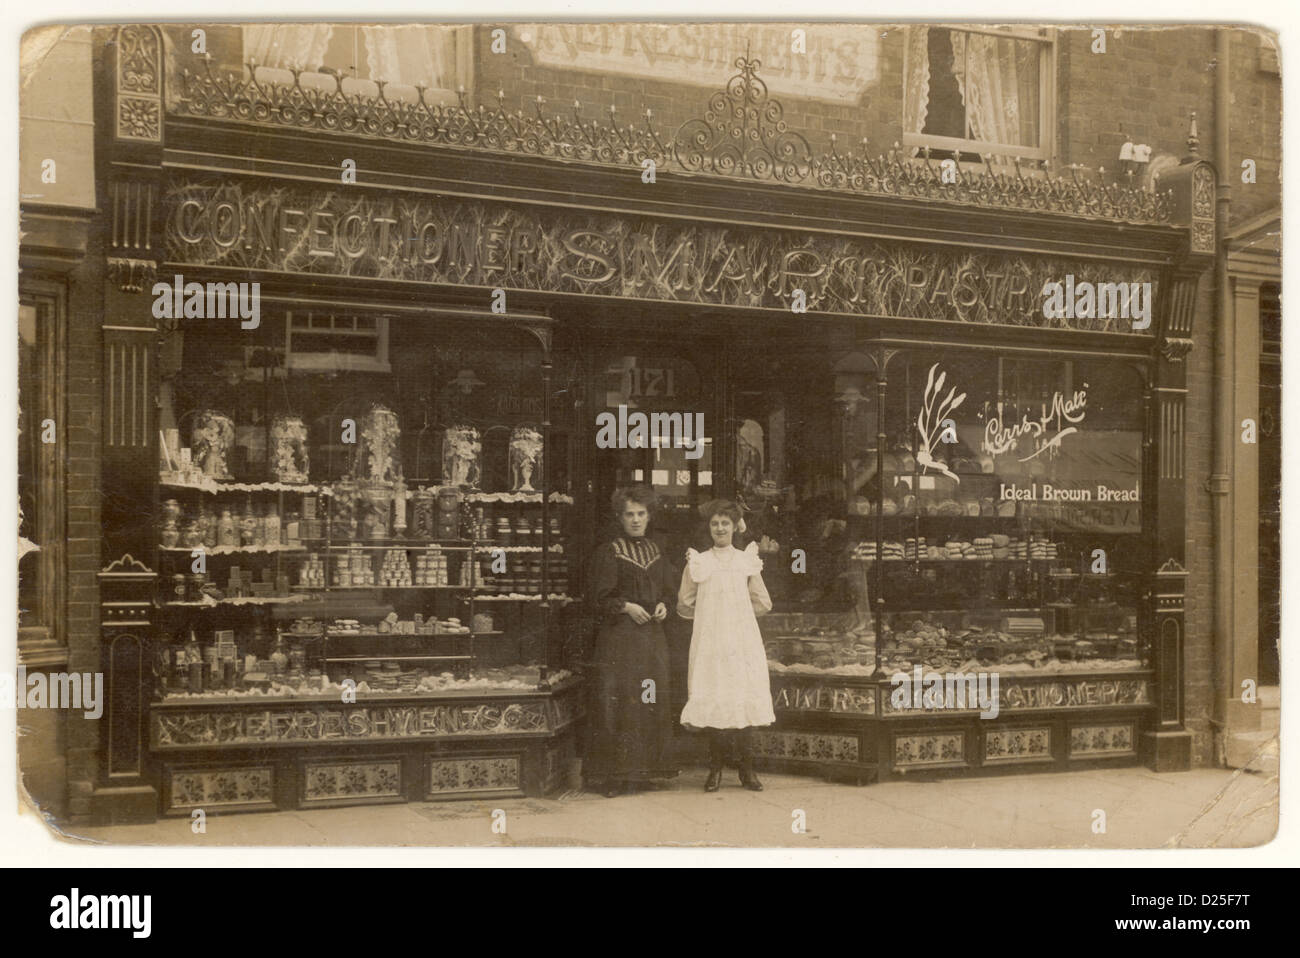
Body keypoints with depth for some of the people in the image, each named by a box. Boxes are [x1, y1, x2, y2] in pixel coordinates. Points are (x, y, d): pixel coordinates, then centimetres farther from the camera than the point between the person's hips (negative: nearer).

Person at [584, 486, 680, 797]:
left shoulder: (656, 552, 14)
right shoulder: (609, 553, -4)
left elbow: (669, 588, 20)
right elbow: (601, 596, -6)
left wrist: (663, 605, 1)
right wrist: (627, 607, -18)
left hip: (653, 635, 6)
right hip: (619, 638, -6)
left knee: (652, 703, 6)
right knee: (618, 704, -8)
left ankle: (645, 766, 15)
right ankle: (614, 774, -5)